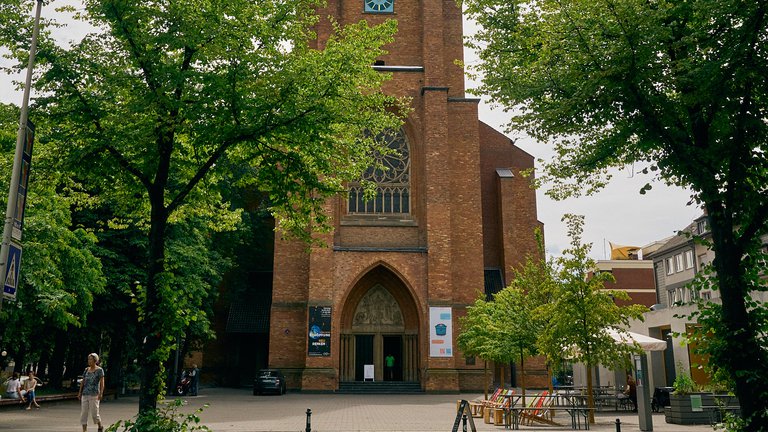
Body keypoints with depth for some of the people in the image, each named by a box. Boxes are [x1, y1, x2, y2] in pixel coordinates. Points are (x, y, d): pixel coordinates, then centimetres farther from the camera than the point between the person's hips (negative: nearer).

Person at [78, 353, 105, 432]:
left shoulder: (99, 370, -3)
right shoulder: (86, 370, 12)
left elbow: (102, 383, -8)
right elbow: (83, 382, 15)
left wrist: (101, 393, -17)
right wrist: (80, 392, 7)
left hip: (94, 395, -5)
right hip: (85, 395, 5)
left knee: (94, 413, -2)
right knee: (83, 413, 1)